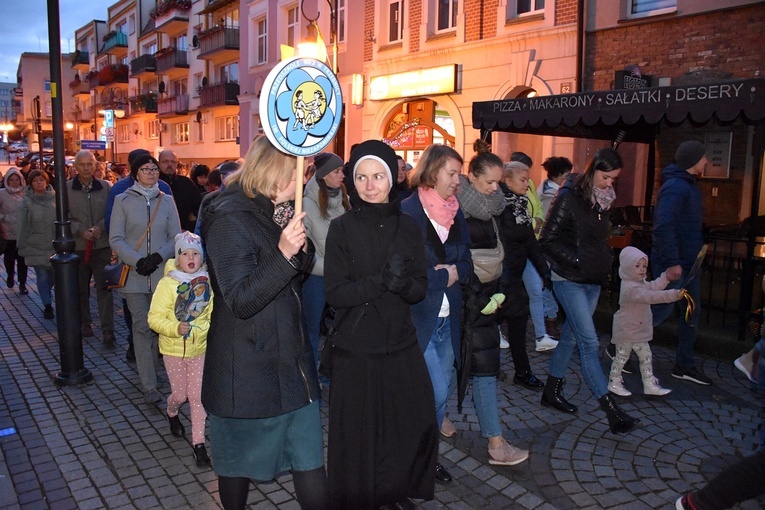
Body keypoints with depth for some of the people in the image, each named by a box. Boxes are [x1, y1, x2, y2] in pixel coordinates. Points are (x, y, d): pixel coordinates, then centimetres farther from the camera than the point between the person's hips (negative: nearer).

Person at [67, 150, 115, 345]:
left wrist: (100, 227, -14)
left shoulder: (106, 187, 2)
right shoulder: (66, 189, 1)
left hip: (102, 245, -1)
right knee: (80, 288, 13)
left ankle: (107, 330, -2)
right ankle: (84, 323, 29)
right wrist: (81, 230, -14)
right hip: (77, 246, 1)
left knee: (104, 287, -4)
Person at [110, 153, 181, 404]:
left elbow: (175, 237, 6)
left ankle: (150, 368, 27)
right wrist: (138, 261, -14)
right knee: (142, 326, -5)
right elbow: (115, 239, -1)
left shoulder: (167, 201, 9)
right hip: (134, 275, -2)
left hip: (162, 273, 2)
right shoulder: (123, 201, 3)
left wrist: (158, 257, -10)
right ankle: (149, 386, -2)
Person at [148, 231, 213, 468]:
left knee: (198, 396, 4)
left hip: (200, 348, 2)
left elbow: (213, 314, 6)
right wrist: (175, 329, -30)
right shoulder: (167, 284, -14)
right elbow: (154, 318, -14)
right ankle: (172, 414, 47)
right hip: (174, 349, -2)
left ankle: (199, 443, 13)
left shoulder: (207, 283, -5)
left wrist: (209, 329, -11)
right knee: (180, 394, 11)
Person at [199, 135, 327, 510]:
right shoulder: (229, 220, -17)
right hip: (247, 370, -7)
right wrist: (283, 253, -33)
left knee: (309, 460, 11)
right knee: (238, 462, 15)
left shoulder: (270, 212, 8)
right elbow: (241, 300, -23)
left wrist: (302, 247, -5)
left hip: (290, 361, 8)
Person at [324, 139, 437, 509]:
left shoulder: (408, 228, 3)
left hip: (401, 346, 3)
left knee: (416, 423, 9)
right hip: (355, 350, -3)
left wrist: (402, 282, -21)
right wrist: (381, 281, -25)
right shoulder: (342, 229, -6)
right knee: (359, 435, 7)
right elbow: (334, 293, -12)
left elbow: (420, 288, 0)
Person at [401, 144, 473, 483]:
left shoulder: (456, 213, 10)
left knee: (444, 385, 10)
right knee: (437, 390, -4)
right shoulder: (407, 212, -11)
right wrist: (445, 275, -10)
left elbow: (467, 263, 9)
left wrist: (453, 272, -11)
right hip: (417, 316, -6)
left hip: (448, 316, 6)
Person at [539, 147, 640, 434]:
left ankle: (552, 391, 28)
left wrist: (606, 260, 7)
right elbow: (548, 240, -13)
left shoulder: (604, 200, 9)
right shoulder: (569, 197, -13)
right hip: (570, 281, -8)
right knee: (590, 343, -7)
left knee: (571, 337, 14)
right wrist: (575, 261, -16)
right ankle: (612, 411, -3)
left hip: (593, 281, 8)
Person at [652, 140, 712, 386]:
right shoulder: (675, 187, -19)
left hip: (688, 262, 10)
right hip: (673, 264, -10)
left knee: (691, 313, 14)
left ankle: (684, 365, 24)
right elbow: (663, 226, -29)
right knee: (660, 311, -3)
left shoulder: (689, 186, 14)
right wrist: (672, 262, -28)